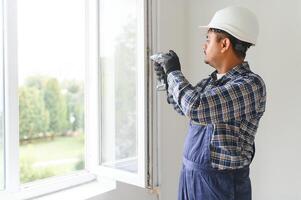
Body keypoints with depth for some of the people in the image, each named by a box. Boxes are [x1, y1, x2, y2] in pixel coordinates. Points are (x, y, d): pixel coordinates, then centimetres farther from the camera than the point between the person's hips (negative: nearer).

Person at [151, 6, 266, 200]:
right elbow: (186, 107, 21)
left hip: (220, 184, -7)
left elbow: (196, 107, -34)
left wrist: (174, 72, -18)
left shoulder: (251, 84, -21)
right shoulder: (213, 80, 4)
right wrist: (167, 77, 9)